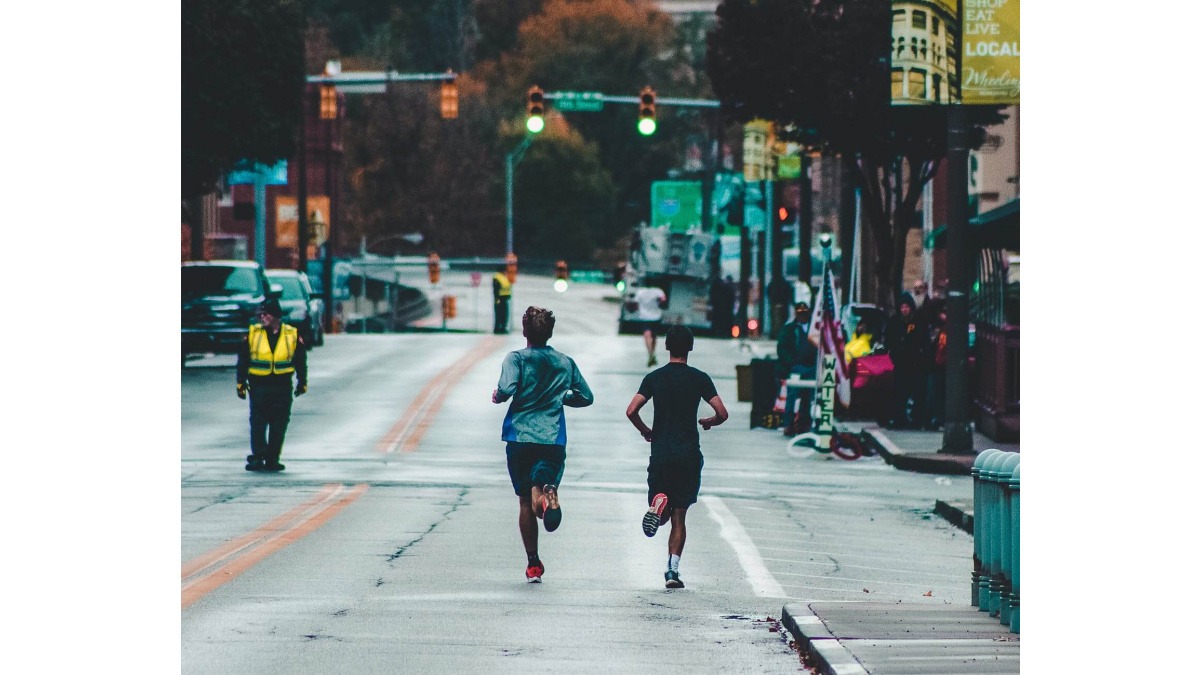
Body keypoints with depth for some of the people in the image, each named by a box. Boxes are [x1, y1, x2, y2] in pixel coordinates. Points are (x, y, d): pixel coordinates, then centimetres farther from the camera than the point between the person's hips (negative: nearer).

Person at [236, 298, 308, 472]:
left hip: (282, 387, 0)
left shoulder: (292, 335, 2)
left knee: (279, 425, 2)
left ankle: (272, 459, 9)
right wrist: (241, 383, 1)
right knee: (258, 423, -5)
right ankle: (257, 456, -2)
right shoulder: (253, 333, 2)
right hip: (258, 385, 0)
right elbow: (243, 360, 6)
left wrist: (302, 382, 12)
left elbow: (300, 360, 12)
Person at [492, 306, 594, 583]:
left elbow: (507, 389, -18)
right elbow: (586, 397, 16)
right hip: (553, 440, 1)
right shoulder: (565, 363, 10)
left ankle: (533, 564, 14)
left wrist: (497, 396, 4)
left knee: (525, 502, 12)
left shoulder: (517, 359, -2)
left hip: (520, 437, -1)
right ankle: (547, 494, -49)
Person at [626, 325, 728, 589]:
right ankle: (672, 568, -6)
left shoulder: (654, 377, 1)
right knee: (679, 517, 6)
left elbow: (631, 411, -7)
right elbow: (722, 413, -5)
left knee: (665, 515, 11)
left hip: (660, 453, 0)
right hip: (689, 454, 0)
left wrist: (645, 431, 12)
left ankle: (658, 501, -25)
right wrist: (708, 422, 17)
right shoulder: (700, 378, -1)